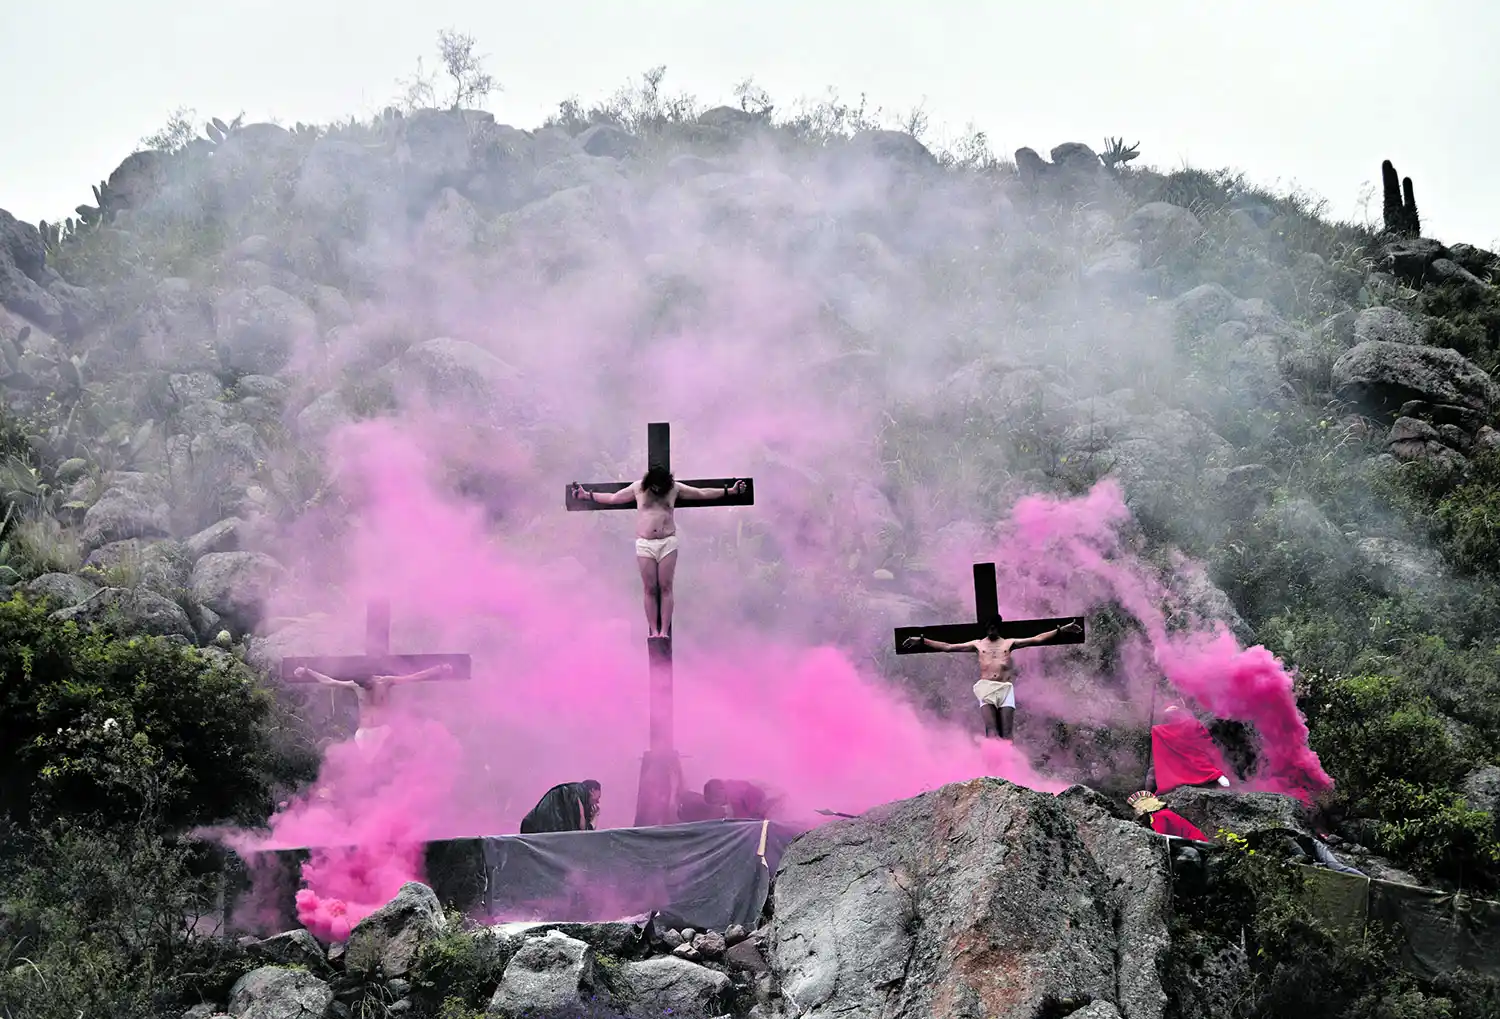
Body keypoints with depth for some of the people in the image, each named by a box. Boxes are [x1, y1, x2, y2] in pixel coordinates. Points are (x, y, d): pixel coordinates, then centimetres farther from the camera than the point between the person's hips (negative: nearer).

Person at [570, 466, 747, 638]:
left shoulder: (675, 488, 3)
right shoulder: (637, 488, 3)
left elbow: (703, 493, 6)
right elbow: (612, 498, 12)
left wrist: (729, 491, 3)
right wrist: (587, 495, 10)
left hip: (668, 543, 0)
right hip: (645, 544, 1)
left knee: (665, 588, -4)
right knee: (650, 589, -2)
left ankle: (664, 631, -5)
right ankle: (653, 631, -1)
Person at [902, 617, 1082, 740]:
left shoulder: (1009, 643, 20)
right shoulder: (977, 644, 19)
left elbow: (1036, 639, 17)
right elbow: (947, 647, 17)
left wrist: (1060, 630, 10)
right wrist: (922, 640, 11)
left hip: (1006, 688, 1)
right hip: (986, 688, -1)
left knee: (1006, 733, -11)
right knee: (991, 730, -20)